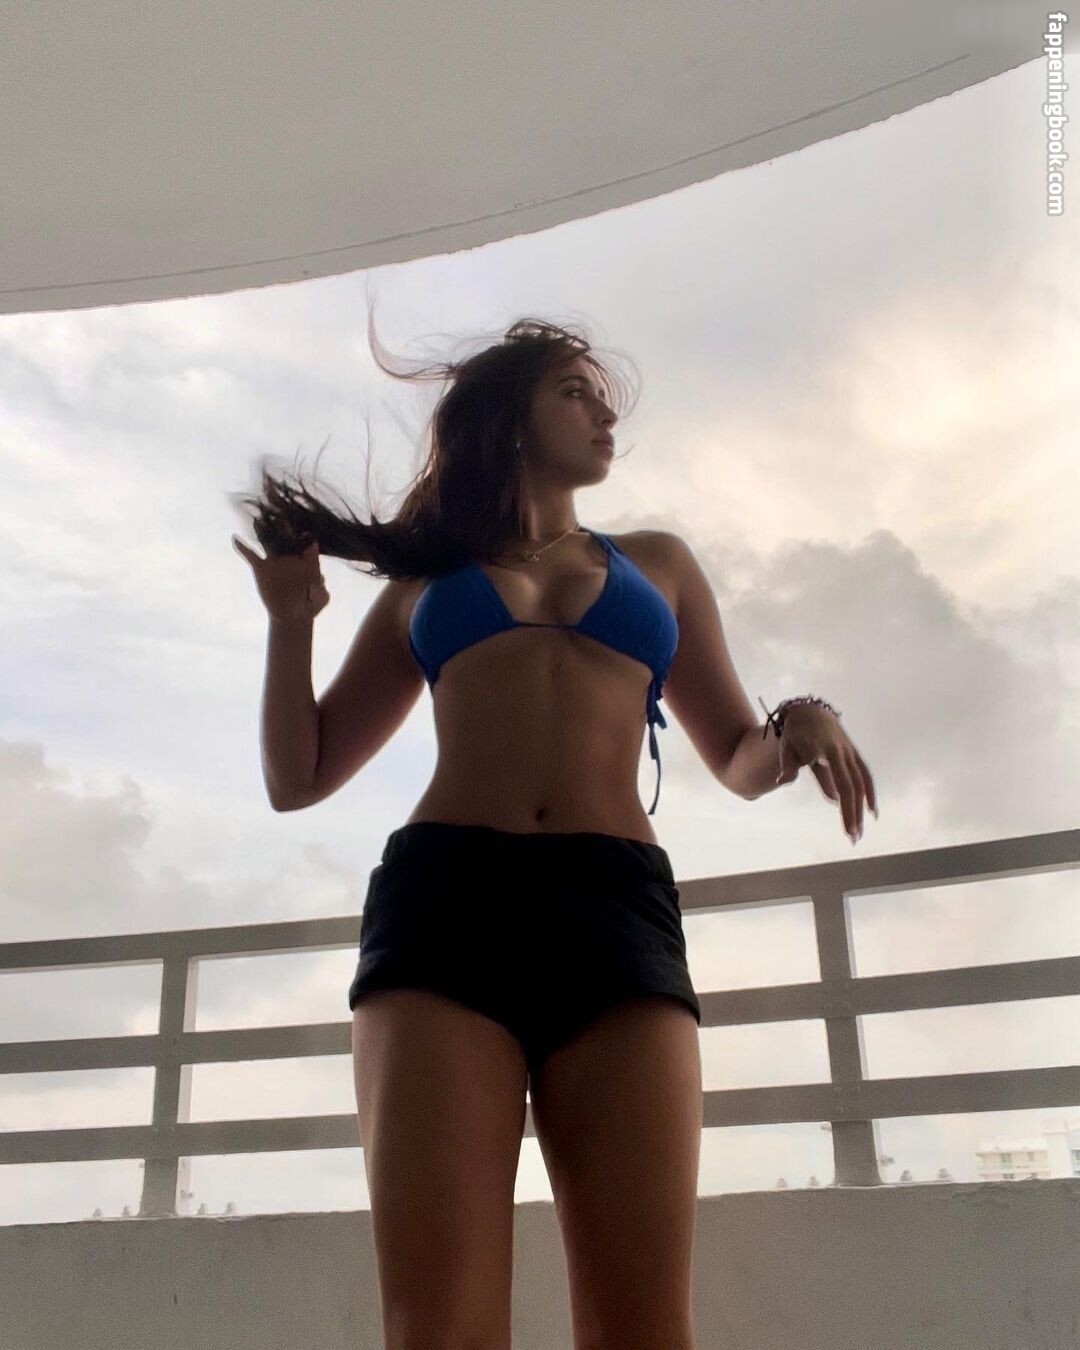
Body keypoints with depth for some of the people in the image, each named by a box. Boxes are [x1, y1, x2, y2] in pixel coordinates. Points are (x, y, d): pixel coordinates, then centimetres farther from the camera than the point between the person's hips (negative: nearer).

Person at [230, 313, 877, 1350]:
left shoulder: (656, 561, 27)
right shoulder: (421, 579, 25)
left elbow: (741, 761, 26)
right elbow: (297, 781, 23)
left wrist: (799, 725, 3)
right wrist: (291, 619, 10)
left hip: (617, 910, 1)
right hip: (443, 900, 0)